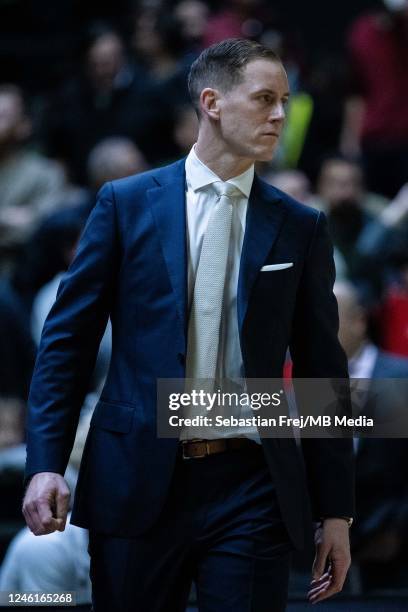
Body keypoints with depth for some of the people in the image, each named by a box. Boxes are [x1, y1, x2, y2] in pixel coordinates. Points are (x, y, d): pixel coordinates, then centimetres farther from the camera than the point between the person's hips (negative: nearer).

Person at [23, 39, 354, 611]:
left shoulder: (300, 227, 7)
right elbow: (68, 339, 3)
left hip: (251, 485, 1)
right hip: (138, 481, -1)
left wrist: (335, 510, 6)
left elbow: (322, 369, 9)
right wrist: (45, 464, -8)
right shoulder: (127, 203, 3)